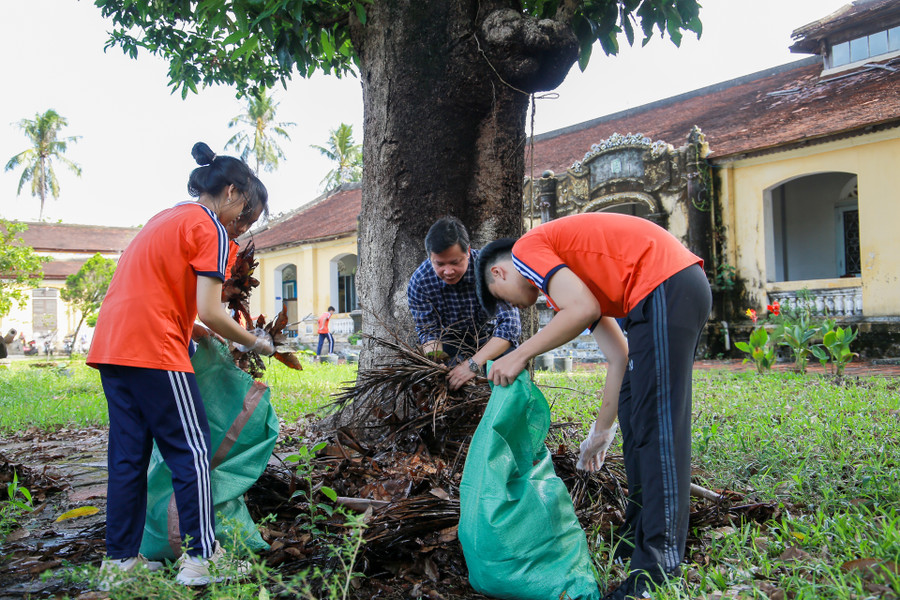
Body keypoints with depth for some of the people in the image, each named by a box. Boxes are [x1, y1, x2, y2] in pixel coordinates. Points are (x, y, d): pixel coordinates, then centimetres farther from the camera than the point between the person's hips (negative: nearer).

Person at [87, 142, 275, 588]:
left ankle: (121, 560, 19)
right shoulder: (211, 229, -5)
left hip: (110, 346, 9)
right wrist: (254, 342, 3)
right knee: (192, 451, 0)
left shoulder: (165, 219, 23)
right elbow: (209, 312, -12)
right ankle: (200, 557, 4)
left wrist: (200, 336, 18)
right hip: (153, 352, -9)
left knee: (128, 456, 13)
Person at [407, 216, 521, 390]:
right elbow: (428, 332, -15)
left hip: (494, 343, -1)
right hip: (451, 342, 1)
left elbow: (510, 324, -37)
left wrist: (473, 363, -48)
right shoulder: (418, 283, -23)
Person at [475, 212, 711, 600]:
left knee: (656, 429, -11)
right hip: (685, 288, 10)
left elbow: (585, 309, -16)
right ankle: (637, 544, 25)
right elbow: (620, 358, 23)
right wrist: (601, 431, 27)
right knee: (637, 423, 15)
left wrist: (521, 354, -6)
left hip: (664, 289, -10)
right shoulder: (565, 271, 26)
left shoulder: (526, 249, 2)